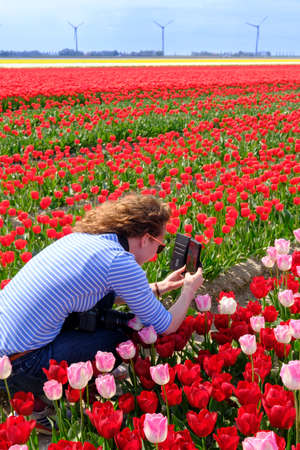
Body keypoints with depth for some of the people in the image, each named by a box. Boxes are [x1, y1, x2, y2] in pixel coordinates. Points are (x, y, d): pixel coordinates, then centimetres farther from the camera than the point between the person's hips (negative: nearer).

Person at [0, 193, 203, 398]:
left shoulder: (79, 236, 8)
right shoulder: (120, 262, -16)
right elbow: (167, 327, -4)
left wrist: (160, 287, 29)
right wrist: (189, 290, 14)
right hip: (20, 363, -8)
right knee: (131, 336, -1)